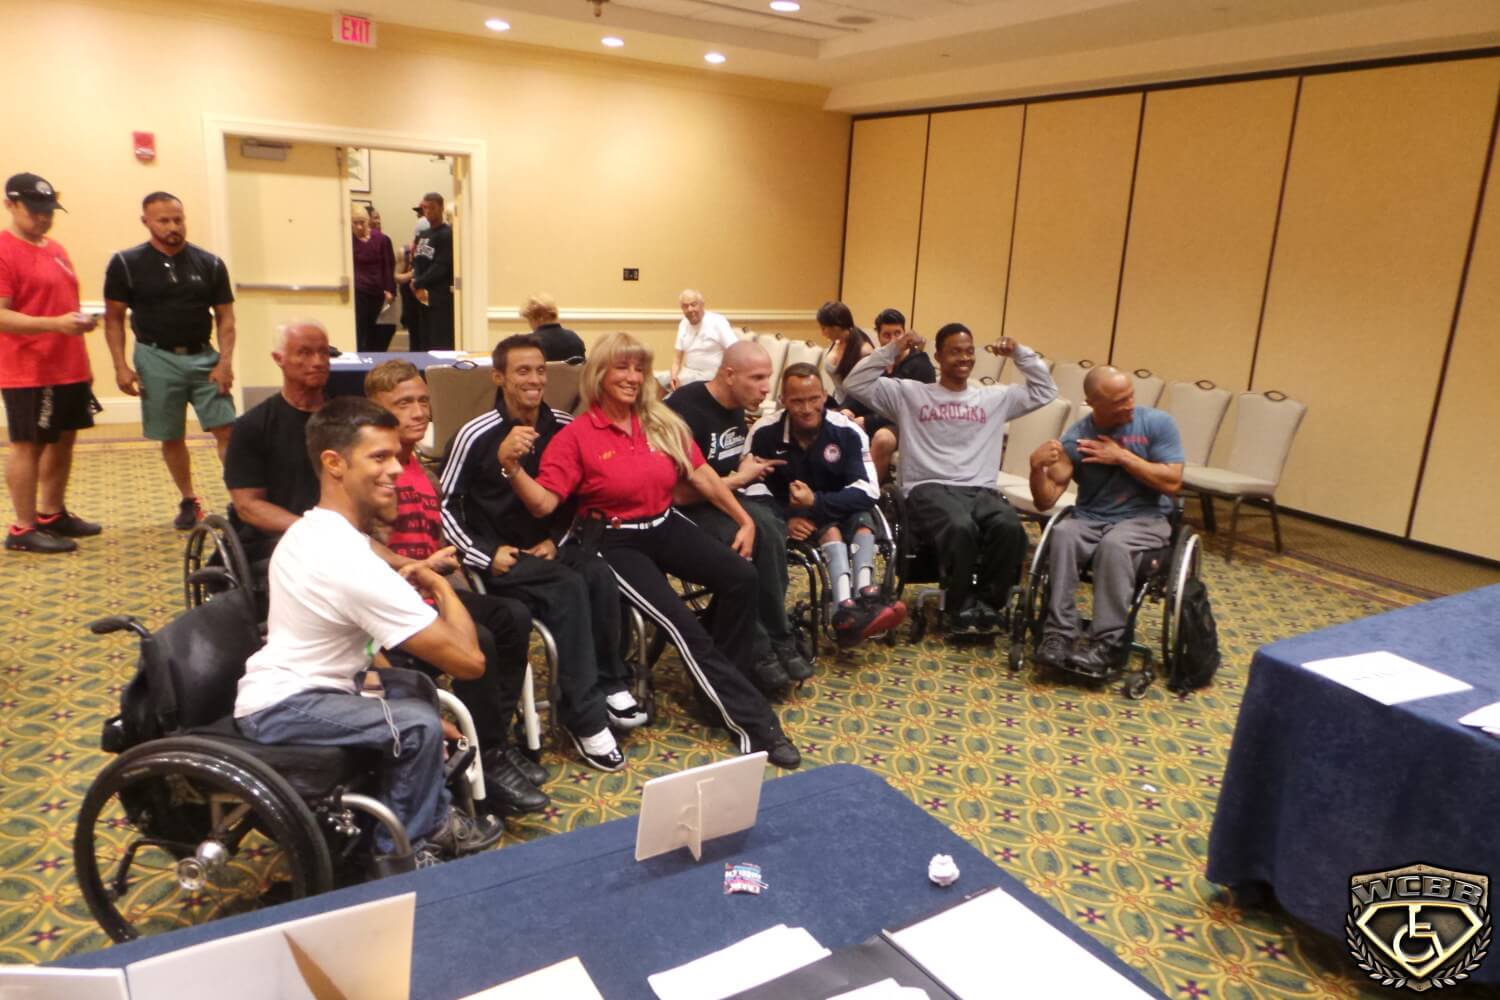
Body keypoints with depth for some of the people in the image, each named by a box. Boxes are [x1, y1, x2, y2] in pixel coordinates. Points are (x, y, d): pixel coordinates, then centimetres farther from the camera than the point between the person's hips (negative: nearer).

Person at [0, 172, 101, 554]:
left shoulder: (56, 249, 15)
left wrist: (81, 319, 10)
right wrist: (56, 324, -28)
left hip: (69, 369, 8)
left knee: (64, 440, 13)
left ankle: (52, 515, 25)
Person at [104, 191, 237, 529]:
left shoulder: (209, 264, 1)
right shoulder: (126, 264, -2)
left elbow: (225, 316, 3)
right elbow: (113, 318, 1)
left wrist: (226, 361, -9)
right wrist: (121, 366, -7)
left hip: (203, 357, 1)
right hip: (157, 360, -1)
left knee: (226, 430, -7)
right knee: (171, 437, 8)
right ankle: (189, 501, 25)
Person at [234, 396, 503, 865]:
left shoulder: (311, 531, 5)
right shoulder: (351, 561, -27)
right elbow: (468, 661, -25)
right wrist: (442, 587, -9)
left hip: (284, 684, 11)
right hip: (280, 709, -11)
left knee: (417, 685, 20)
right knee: (418, 725, -26)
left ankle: (433, 820, 24)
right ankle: (397, 856, -2)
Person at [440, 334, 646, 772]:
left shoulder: (564, 427, 2)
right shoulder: (476, 435, -9)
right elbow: (445, 505, -4)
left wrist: (555, 540, -3)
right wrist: (485, 555, -14)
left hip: (549, 547, 4)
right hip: (501, 556, -4)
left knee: (600, 575, -27)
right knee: (569, 588, -30)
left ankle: (609, 684, -11)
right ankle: (585, 715, -25)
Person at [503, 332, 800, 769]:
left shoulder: (663, 423, 6)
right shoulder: (576, 435, -8)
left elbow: (702, 474, 10)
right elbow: (542, 503, -15)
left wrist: (745, 520, 6)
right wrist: (511, 464, -32)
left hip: (667, 526, 5)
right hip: (617, 541, -5)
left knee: (742, 577, -19)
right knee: (680, 622, -24)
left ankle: (725, 686, 0)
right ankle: (753, 721, -15)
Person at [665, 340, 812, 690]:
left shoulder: (735, 409, 7)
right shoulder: (684, 411, -20)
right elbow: (680, 494, -22)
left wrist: (751, 467, 2)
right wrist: (739, 478, -12)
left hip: (721, 501, 7)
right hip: (682, 514, -7)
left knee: (767, 526, -24)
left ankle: (774, 642, -16)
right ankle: (762, 650, -19)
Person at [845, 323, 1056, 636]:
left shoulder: (995, 398, 22)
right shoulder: (910, 393, 13)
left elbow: (1045, 390, 26)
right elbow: (856, 384, 6)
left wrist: (1020, 353, 15)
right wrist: (892, 350, 0)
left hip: (981, 490, 3)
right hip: (929, 489, -3)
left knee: (1009, 527, -32)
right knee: (960, 527, -38)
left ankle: (987, 602, -11)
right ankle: (961, 606, -15)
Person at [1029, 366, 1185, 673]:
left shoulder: (1157, 422, -5)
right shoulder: (1075, 437, -3)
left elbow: (1172, 483, -10)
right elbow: (1046, 501, -6)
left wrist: (1123, 456, -15)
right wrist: (1037, 466, -26)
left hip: (1145, 519, -1)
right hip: (1090, 519, 2)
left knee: (1114, 545, -35)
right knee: (1062, 535, -31)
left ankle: (1107, 643, -28)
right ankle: (1058, 634, -29)